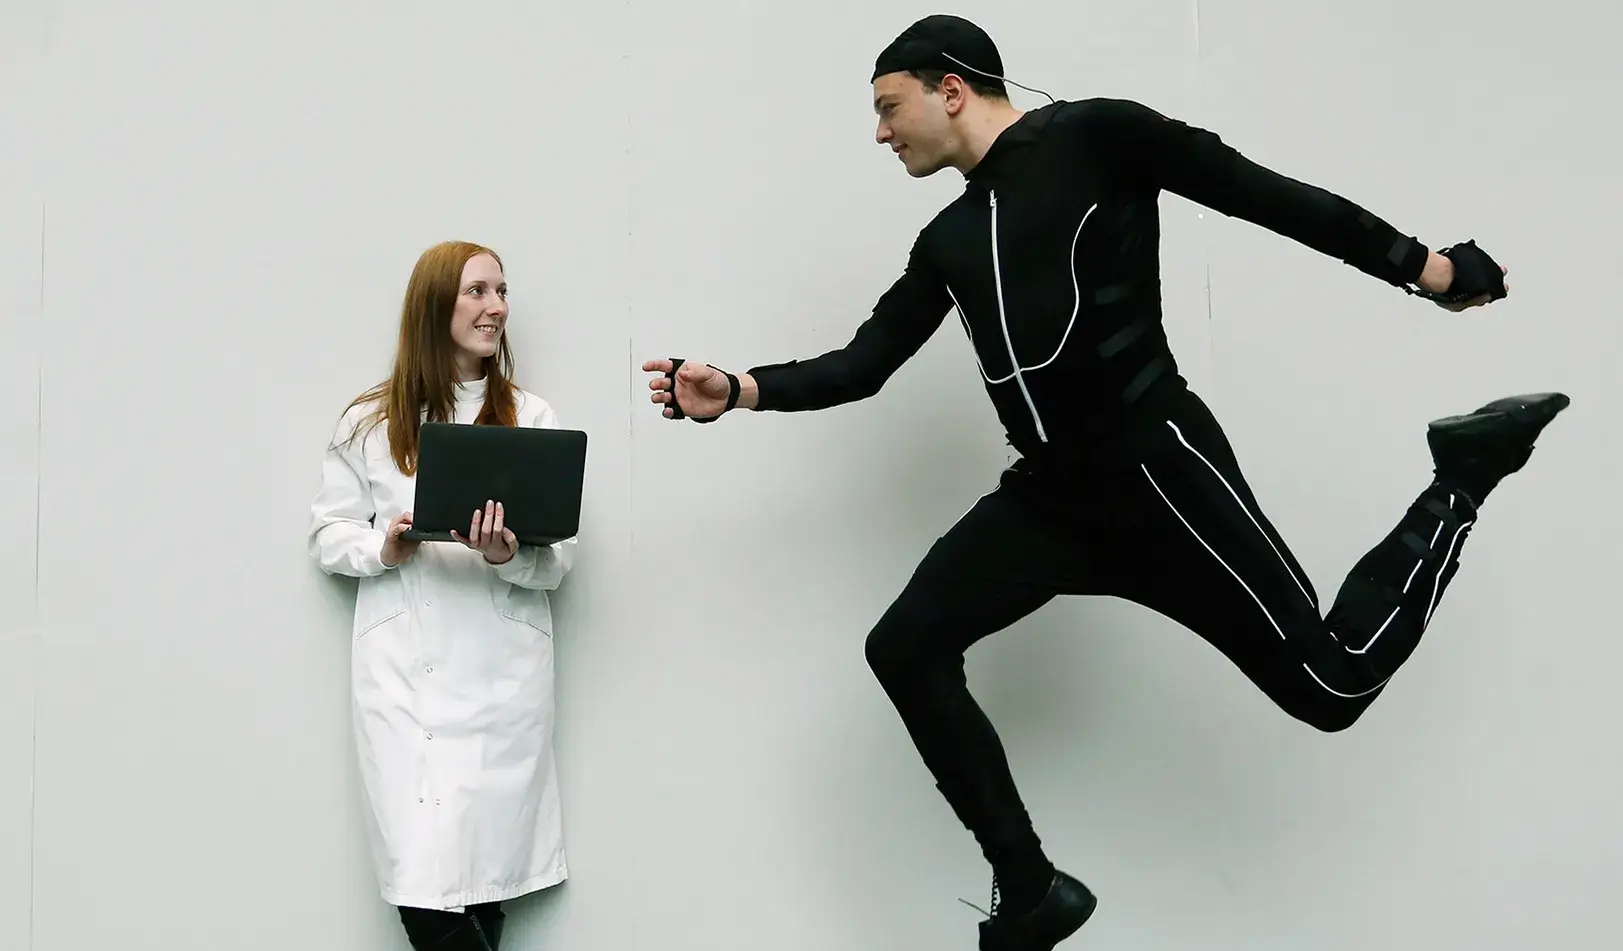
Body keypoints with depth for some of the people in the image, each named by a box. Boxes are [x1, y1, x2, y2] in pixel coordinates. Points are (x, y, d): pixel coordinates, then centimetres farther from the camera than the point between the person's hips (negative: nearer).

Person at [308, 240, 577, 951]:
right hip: (402, 674, 0)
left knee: (485, 874, 0)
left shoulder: (531, 418, 7)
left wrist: (507, 552, -17)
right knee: (423, 888, -6)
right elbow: (327, 535, 11)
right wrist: (384, 547, -9)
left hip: (501, 676, 1)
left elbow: (557, 561, 4)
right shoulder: (372, 421, 7)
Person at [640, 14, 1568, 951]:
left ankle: (1458, 485, 17)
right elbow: (865, 363, 15)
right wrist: (739, 391, 2)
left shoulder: (1093, 135, -3)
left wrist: (1419, 266, -2)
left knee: (1331, 684, -8)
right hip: (1051, 496, 7)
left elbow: (1267, 195, -3)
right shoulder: (949, 239, 16)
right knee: (906, 647, -4)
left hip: (1158, 468, -7)